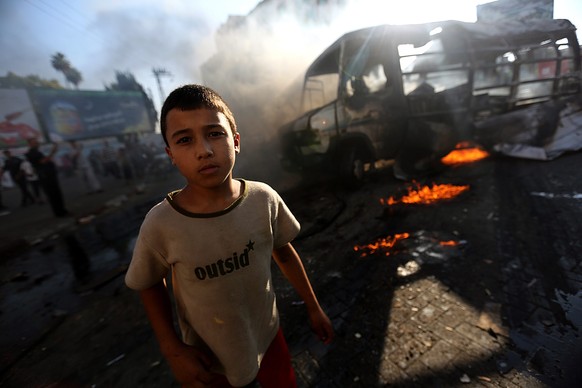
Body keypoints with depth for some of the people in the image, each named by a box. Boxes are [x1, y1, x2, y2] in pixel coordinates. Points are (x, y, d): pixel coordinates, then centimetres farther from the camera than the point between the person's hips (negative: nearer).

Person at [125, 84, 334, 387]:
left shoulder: (263, 199, -22)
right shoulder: (160, 224, -25)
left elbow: (284, 252, -5)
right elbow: (150, 285, -5)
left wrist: (313, 307, 4)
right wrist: (172, 350, -9)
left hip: (268, 338, 2)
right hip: (210, 362, -1)